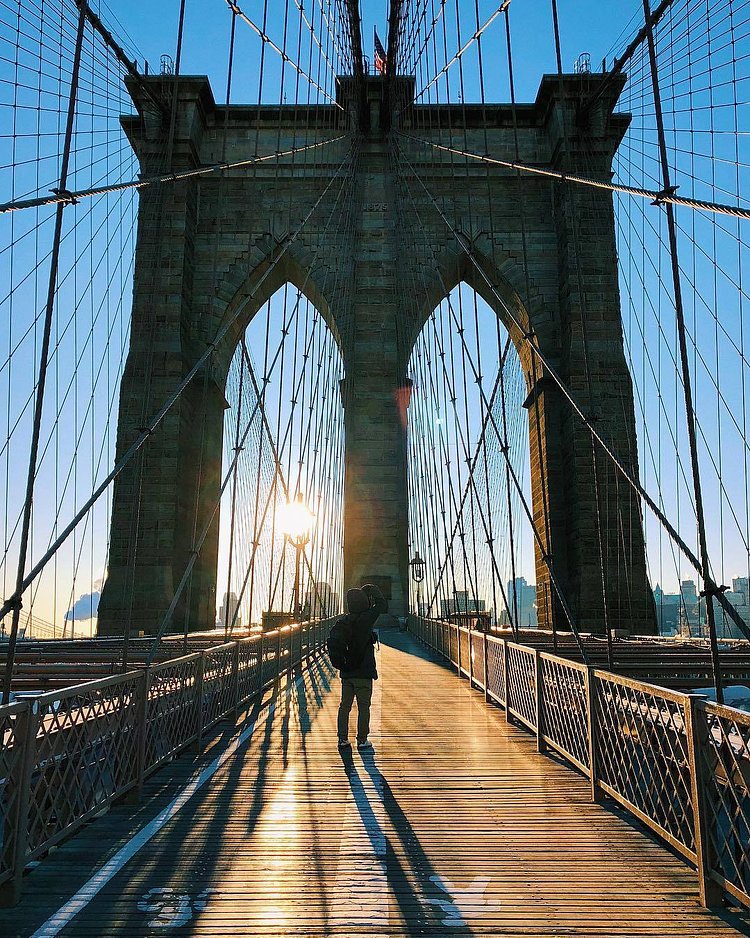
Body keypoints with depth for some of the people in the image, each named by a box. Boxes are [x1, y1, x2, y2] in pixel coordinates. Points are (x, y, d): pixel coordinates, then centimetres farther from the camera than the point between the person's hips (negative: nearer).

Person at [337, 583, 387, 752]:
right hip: (363, 672, -5)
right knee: (363, 707, 5)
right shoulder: (365, 619, -15)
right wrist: (373, 590, 5)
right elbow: (382, 606, -5)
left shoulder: (343, 622, 2)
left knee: (345, 705, 12)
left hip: (346, 672, 5)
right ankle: (362, 740, 10)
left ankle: (343, 739, 17)